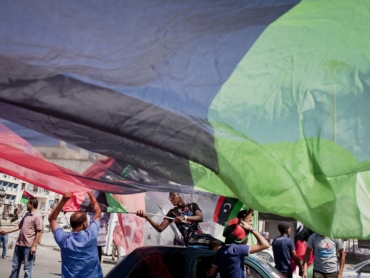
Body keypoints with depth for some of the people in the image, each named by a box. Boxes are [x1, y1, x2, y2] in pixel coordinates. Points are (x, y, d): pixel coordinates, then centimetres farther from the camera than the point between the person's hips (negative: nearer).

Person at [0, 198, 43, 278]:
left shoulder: (37, 216, -13)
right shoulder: (27, 214, 13)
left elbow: (39, 232, -16)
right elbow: (19, 226, 20)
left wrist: (34, 246, -19)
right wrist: (6, 231, 16)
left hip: (29, 245, -8)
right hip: (19, 244, 8)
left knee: (27, 268, 1)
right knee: (15, 265, 17)